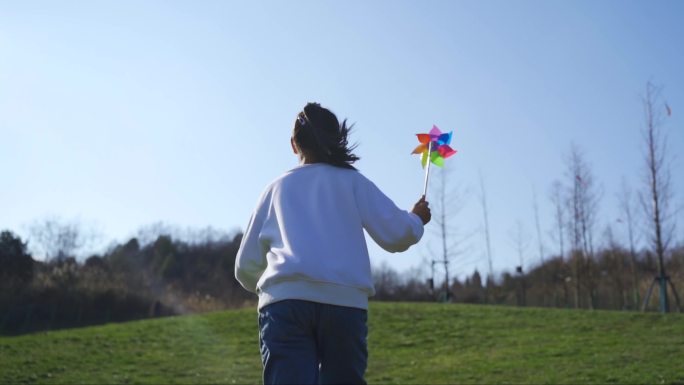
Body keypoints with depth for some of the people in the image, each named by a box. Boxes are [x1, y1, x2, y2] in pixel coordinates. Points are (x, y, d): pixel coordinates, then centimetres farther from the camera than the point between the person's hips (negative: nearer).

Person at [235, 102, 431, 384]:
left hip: (285, 303, 1)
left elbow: (246, 266, 24)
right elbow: (396, 236, 9)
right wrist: (417, 220, 31)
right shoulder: (351, 181, 19)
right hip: (345, 303, 0)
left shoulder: (277, 187, 24)